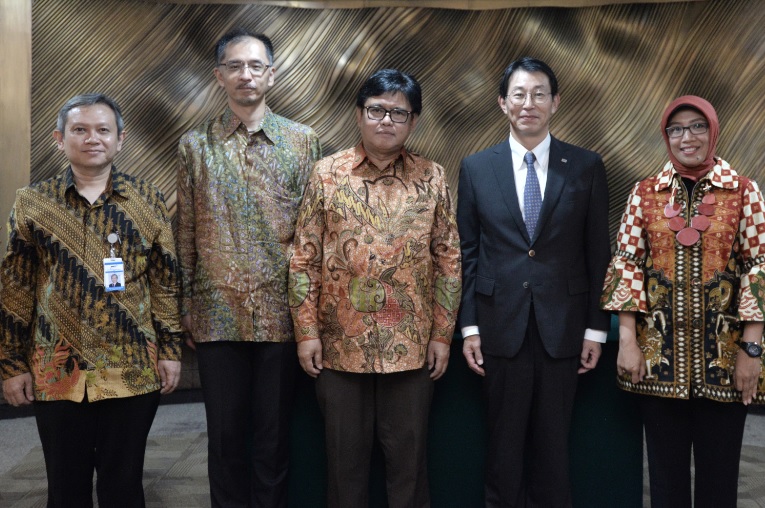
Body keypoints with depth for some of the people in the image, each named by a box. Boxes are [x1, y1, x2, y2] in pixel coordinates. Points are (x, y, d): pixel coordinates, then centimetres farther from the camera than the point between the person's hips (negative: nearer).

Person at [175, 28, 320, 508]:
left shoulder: (303, 141, 3)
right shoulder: (195, 145, 5)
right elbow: (185, 235, 6)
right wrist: (183, 309, 4)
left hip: (281, 312, 0)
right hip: (218, 313, 1)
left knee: (276, 434, 10)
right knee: (225, 435, 11)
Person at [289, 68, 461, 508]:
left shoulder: (432, 178, 1)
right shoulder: (328, 173, 0)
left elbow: (448, 261, 3)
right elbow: (304, 260, 1)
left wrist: (442, 335, 0)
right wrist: (306, 331, -3)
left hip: (411, 346, 0)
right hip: (340, 343, 0)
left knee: (408, 455, 11)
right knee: (345, 455, 13)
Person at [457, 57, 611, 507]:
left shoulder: (587, 167, 2)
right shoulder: (476, 168, 4)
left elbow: (597, 252, 2)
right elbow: (468, 252, 4)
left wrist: (596, 328, 0)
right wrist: (469, 326, 1)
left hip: (563, 327, 0)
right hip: (501, 326, 1)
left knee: (553, 445, 10)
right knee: (504, 445, 10)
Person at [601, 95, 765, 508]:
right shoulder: (644, 193, 4)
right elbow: (626, 264, 1)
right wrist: (627, 341, -6)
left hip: (724, 354, -1)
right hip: (659, 352, 1)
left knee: (719, 471, 9)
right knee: (665, 472, 11)